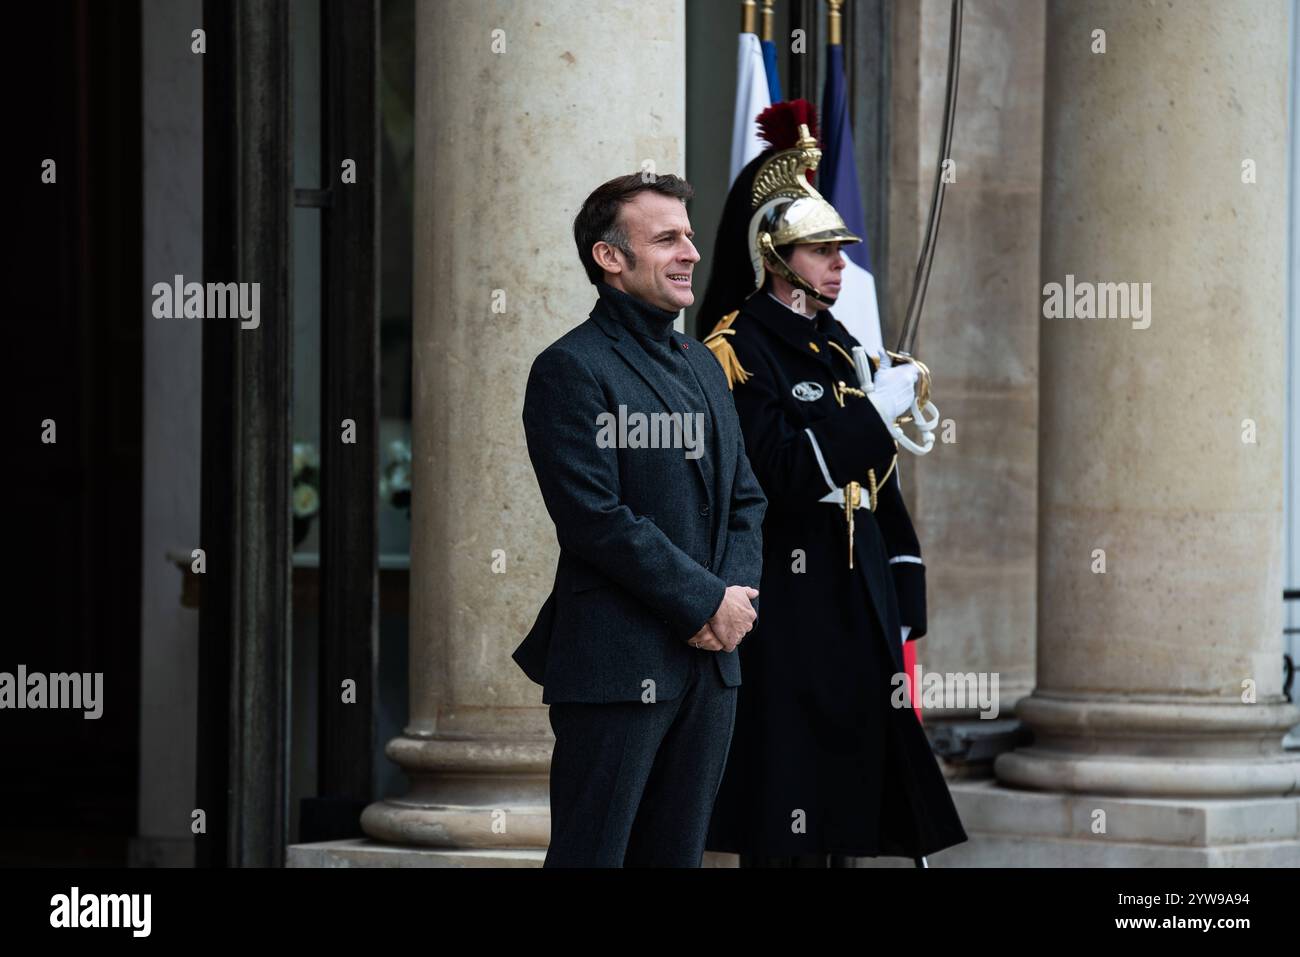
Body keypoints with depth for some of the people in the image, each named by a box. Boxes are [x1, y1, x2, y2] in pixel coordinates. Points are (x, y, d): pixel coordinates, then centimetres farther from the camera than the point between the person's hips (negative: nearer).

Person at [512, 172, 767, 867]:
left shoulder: (702, 364, 18)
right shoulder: (572, 370, -9)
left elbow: (745, 498, 18)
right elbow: (596, 518, -17)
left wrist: (737, 591, -2)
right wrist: (706, 602, -15)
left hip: (712, 657, 8)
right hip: (617, 663, -8)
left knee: (679, 854, 10)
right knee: (592, 856, -4)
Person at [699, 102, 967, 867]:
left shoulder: (837, 346, 17)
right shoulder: (738, 352, -9)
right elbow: (779, 472, -21)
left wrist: (902, 605, 14)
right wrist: (876, 410, -17)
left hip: (858, 608, 8)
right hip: (787, 614, -8)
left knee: (843, 813, 9)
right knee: (787, 829, -7)